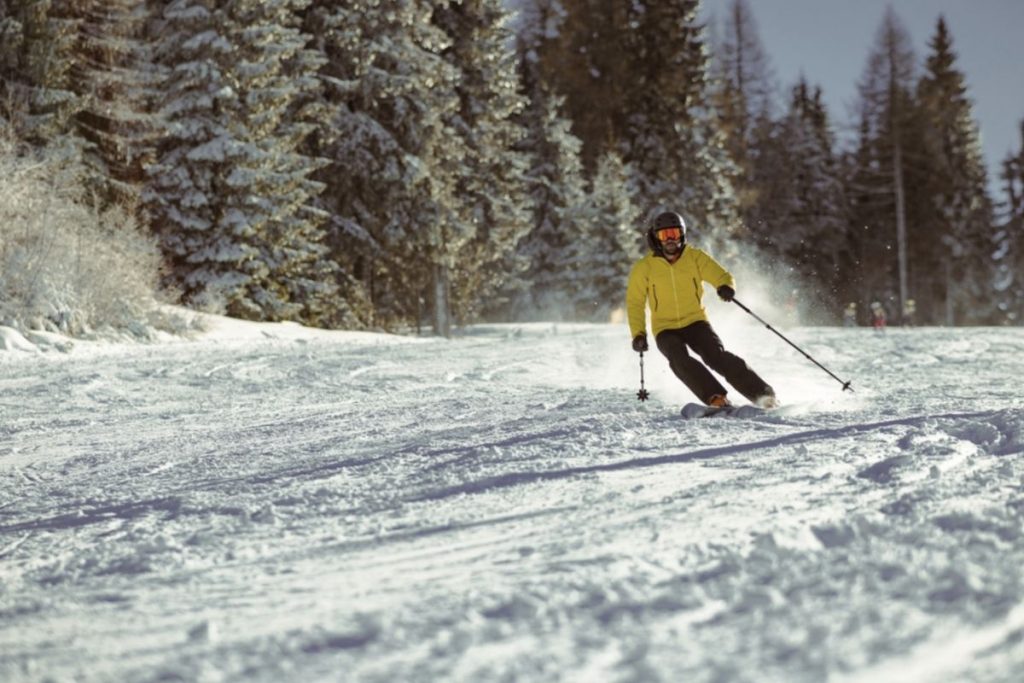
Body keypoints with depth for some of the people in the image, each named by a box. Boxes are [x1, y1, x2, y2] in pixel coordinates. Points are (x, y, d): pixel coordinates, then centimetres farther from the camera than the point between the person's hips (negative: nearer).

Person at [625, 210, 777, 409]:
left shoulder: (695, 257, -1)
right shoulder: (644, 268, -2)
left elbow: (722, 276, -6)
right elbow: (635, 303, 5)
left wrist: (726, 287, -31)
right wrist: (638, 334, -7)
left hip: (695, 322, 0)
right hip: (666, 329, 0)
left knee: (717, 356, -23)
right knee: (680, 360, -30)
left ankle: (763, 394, -20)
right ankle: (716, 399, -36)